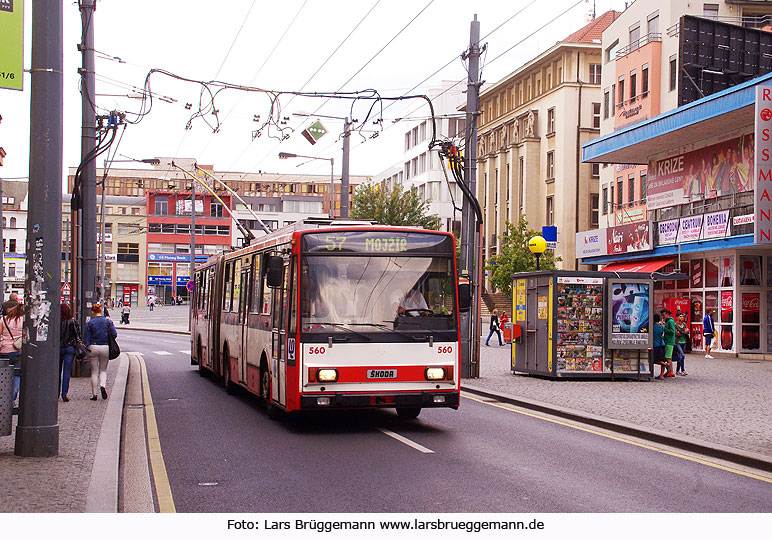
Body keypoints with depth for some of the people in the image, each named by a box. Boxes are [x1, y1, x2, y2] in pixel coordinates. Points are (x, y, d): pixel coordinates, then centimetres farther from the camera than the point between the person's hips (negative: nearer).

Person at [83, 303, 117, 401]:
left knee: (94, 371, 7)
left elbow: (86, 338, -5)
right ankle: (102, 385, -10)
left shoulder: (90, 323, -4)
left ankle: (94, 394, 8)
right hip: (105, 348, 1)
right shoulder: (108, 321, -1)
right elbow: (114, 334, -4)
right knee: (103, 369, 17)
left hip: (93, 348, -1)